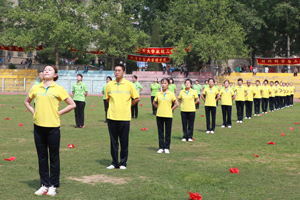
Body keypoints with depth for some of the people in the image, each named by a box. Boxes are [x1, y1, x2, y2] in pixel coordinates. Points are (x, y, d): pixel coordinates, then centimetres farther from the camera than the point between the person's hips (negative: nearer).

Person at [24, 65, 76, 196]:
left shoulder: (58, 89, 0)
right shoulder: (36, 88, 9)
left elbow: (72, 105, 2)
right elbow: (27, 102, 25)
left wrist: (58, 113, -3)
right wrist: (34, 112, 10)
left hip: (53, 127, -3)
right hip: (38, 126, 3)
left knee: (54, 157, 3)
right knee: (42, 157, 9)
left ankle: (53, 185, 14)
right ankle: (44, 184, 19)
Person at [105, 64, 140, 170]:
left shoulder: (129, 84, -1)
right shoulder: (109, 84, 6)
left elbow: (137, 99, 7)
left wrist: (128, 105, 6)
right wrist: (113, 105, 11)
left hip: (124, 117, -2)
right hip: (112, 117, 2)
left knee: (124, 141, 2)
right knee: (113, 141, 6)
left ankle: (123, 163, 12)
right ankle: (114, 162, 15)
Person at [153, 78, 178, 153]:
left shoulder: (171, 94, -1)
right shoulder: (158, 94, 5)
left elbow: (176, 104, 2)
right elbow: (154, 103, 18)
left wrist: (171, 110, -1)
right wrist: (159, 108, 7)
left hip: (168, 115, -2)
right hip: (159, 115, 2)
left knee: (168, 132, 2)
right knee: (160, 132, 6)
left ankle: (167, 148, 11)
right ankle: (161, 147, 14)